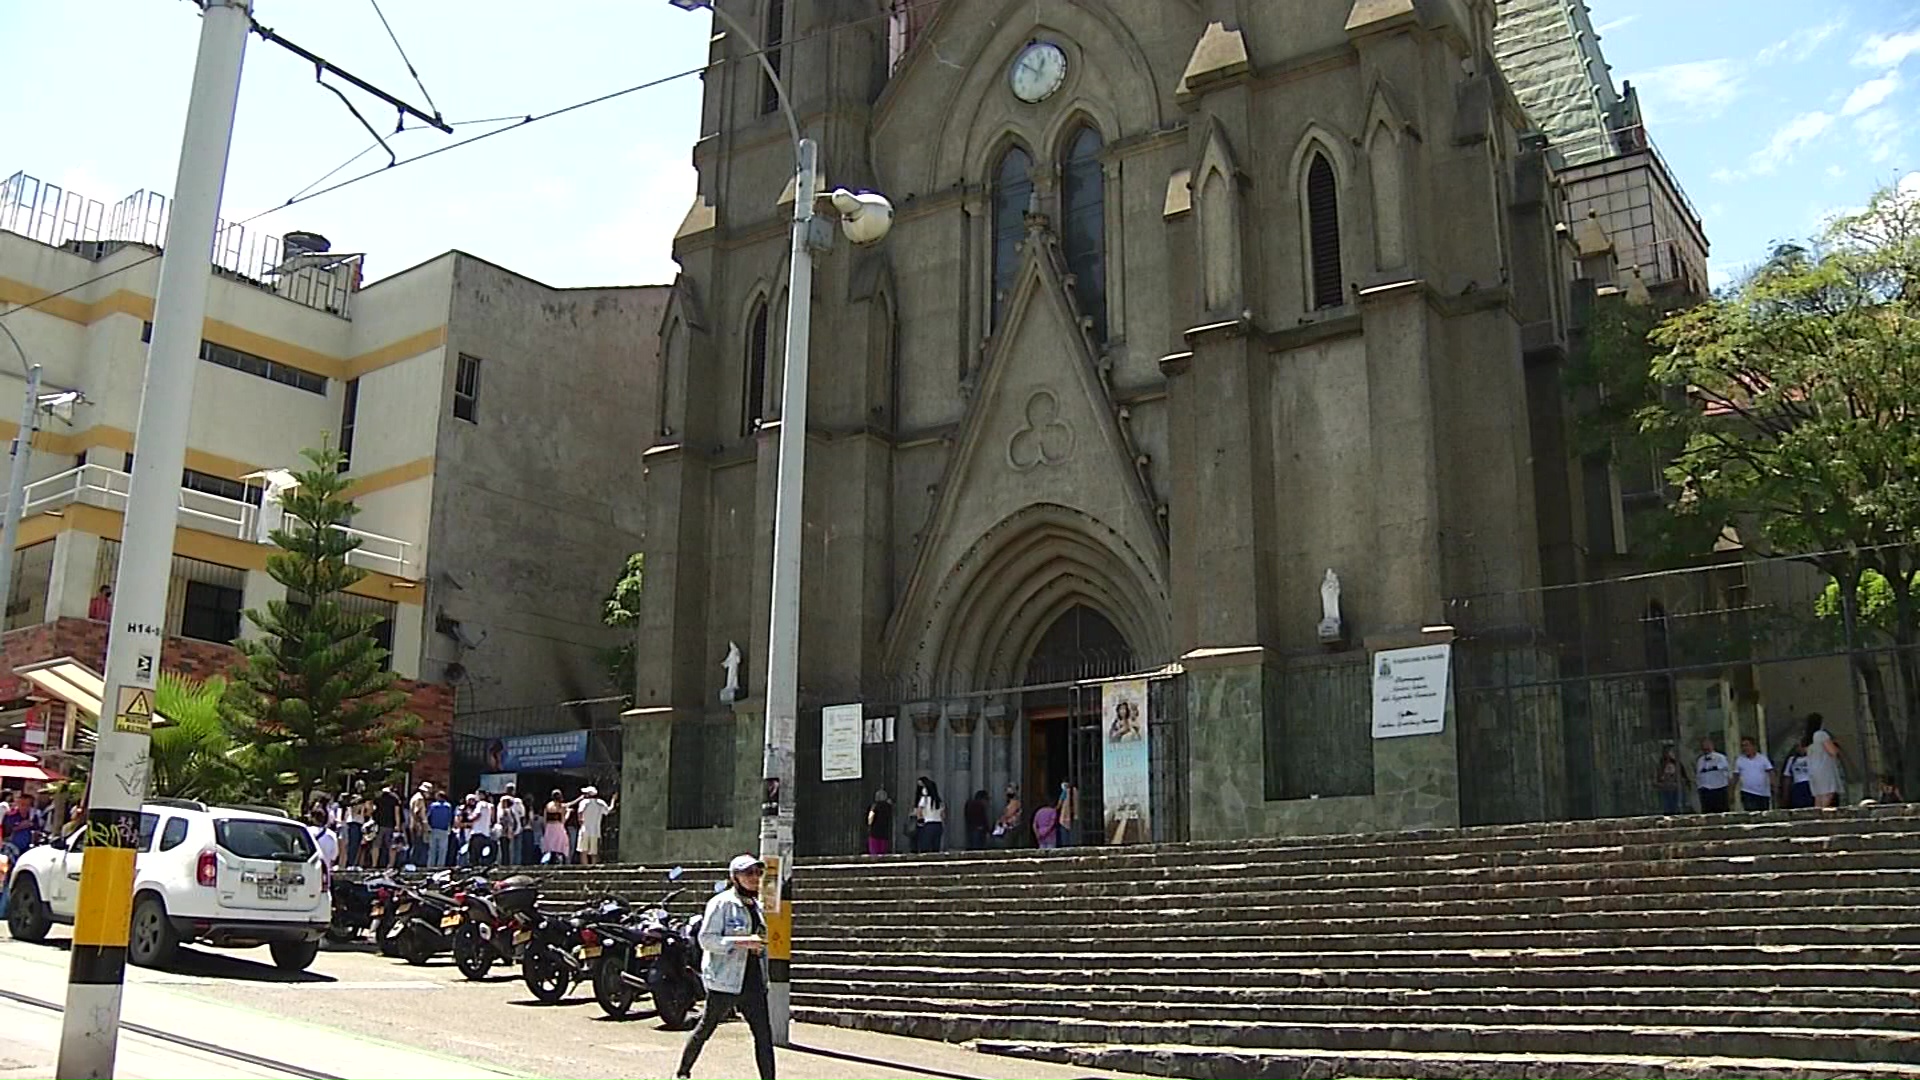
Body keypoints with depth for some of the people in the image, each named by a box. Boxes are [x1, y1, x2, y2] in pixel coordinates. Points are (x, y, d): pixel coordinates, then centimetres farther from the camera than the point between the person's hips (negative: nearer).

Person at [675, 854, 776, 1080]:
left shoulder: (755, 905, 14)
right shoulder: (722, 903, -10)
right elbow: (706, 939, -15)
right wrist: (743, 942, -22)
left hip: (753, 981, 7)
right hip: (725, 980, -6)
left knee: (764, 1034, 0)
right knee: (706, 1028, 7)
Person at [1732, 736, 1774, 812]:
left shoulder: (1763, 758, 2)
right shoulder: (1739, 760, 3)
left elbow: (1770, 773, -2)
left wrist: (1773, 787, -15)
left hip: (1764, 793, 1)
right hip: (1748, 793, -1)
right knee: (1751, 814, -12)